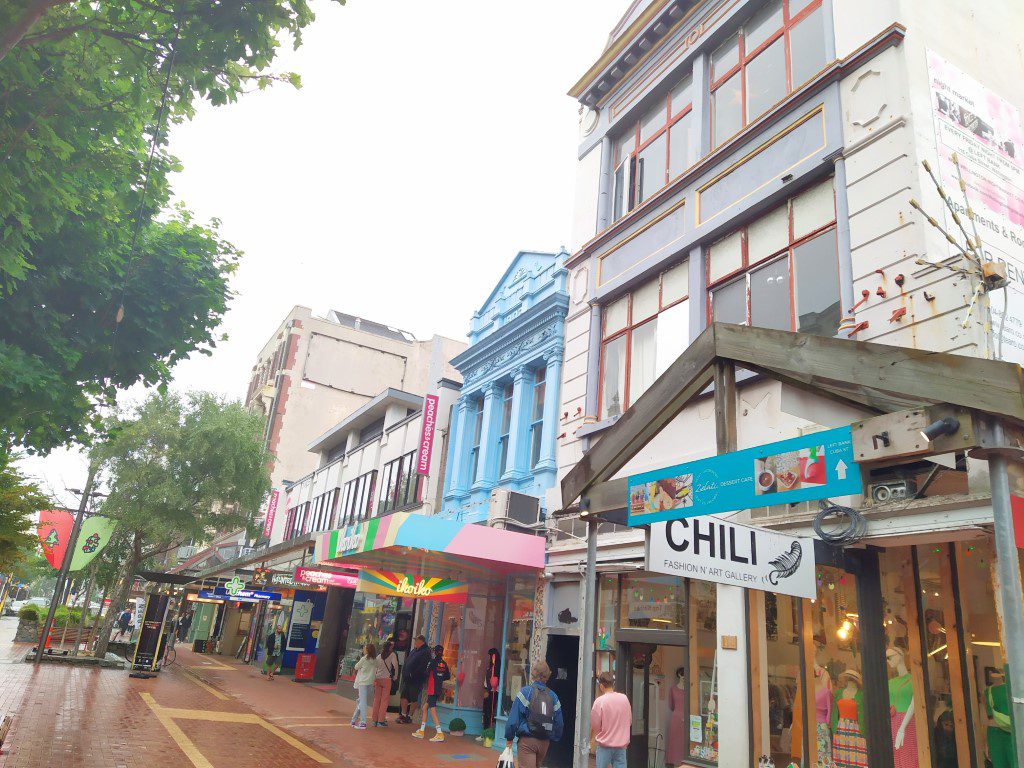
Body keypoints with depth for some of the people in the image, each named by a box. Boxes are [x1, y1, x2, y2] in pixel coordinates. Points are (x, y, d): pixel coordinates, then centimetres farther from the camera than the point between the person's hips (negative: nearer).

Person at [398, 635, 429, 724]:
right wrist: (404, 673, 8)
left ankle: (409, 716, 12)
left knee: (413, 699, 2)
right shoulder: (414, 650, 15)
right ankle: (403, 715, 20)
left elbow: (422, 667, -19)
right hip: (407, 679, 8)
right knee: (404, 697, 10)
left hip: (416, 680, -8)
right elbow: (407, 662, 21)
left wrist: (412, 675, -19)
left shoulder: (425, 653, -12)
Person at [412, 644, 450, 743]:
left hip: (432, 689, -8)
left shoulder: (432, 662, -11)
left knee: (432, 711, -6)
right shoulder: (444, 664, 8)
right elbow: (448, 676, 13)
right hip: (438, 689, 8)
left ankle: (440, 734, -11)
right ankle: (421, 731, 23)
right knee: (425, 708, 18)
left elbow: (426, 674, -17)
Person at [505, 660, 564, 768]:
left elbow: (513, 718, -8)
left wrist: (509, 738, 2)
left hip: (527, 740, -5)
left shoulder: (525, 692, -8)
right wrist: (554, 738, 22)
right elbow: (559, 723, 7)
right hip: (545, 742, 5)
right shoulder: (553, 696, 5)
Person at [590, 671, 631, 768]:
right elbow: (629, 720, 13)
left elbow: (594, 726, -7)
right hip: (622, 745, 3)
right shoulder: (624, 698, 0)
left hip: (605, 745, -3)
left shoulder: (599, 701, -13)